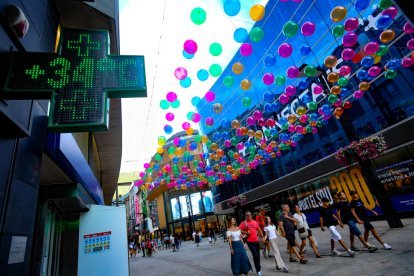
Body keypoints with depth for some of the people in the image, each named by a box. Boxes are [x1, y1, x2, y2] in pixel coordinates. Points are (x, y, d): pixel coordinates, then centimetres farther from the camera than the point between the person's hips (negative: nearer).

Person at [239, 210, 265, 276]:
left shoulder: (255, 222, 6)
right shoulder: (244, 223, -8)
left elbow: (259, 230, 14)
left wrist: (262, 237, 7)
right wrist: (246, 232, -20)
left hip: (256, 241, 5)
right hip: (250, 242, -5)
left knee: (258, 255, 14)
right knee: (255, 255, -6)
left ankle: (258, 268, 31)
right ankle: (258, 270, 8)